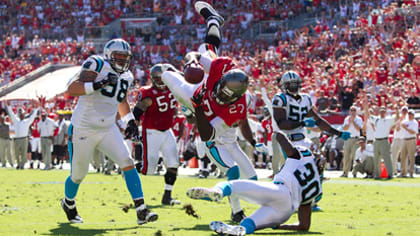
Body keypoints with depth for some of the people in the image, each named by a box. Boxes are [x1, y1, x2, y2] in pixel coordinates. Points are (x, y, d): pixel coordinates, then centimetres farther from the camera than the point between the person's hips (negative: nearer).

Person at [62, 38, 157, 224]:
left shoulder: (125, 76, 9)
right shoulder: (97, 66, -13)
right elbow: (71, 90, -23)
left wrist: (130, 120, 14)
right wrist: (97, 85, -36)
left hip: (108, 130, 5)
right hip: (83, 130, -5)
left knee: (127, 163, -14)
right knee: (78, 175, 9)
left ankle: (141, 210, -15)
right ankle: (68, 203, 41)